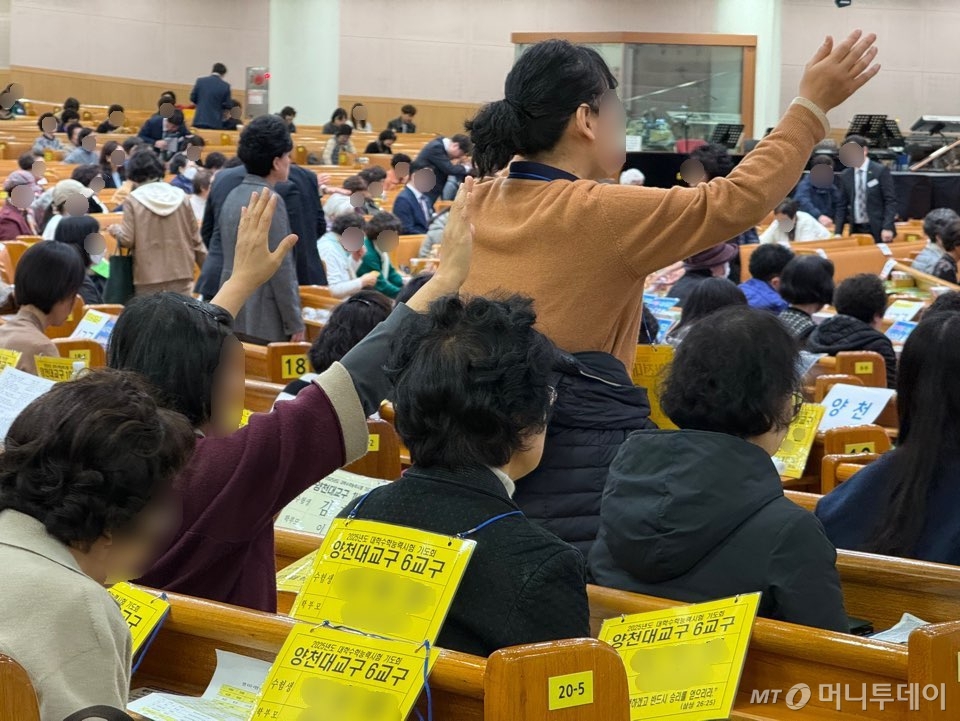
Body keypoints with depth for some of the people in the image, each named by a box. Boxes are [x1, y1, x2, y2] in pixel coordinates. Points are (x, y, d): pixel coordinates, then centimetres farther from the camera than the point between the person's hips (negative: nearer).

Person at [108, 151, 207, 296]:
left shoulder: (133, 201, -5)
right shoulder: (180, 197, 4)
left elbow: (127, 240, -7)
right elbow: (195, 238, 6)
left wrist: (115, 231, 14)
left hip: (148, 277, -2)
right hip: (180, 273, 2)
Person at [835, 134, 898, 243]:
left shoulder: (881, 171, -4)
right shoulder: (845, 176, 8)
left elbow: (890, 201, -6)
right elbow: (842, 206, 12)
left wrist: (887, 228, -16)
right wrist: (838, 233, 2)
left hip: (878, 230, -3)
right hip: (856, 230, 3)